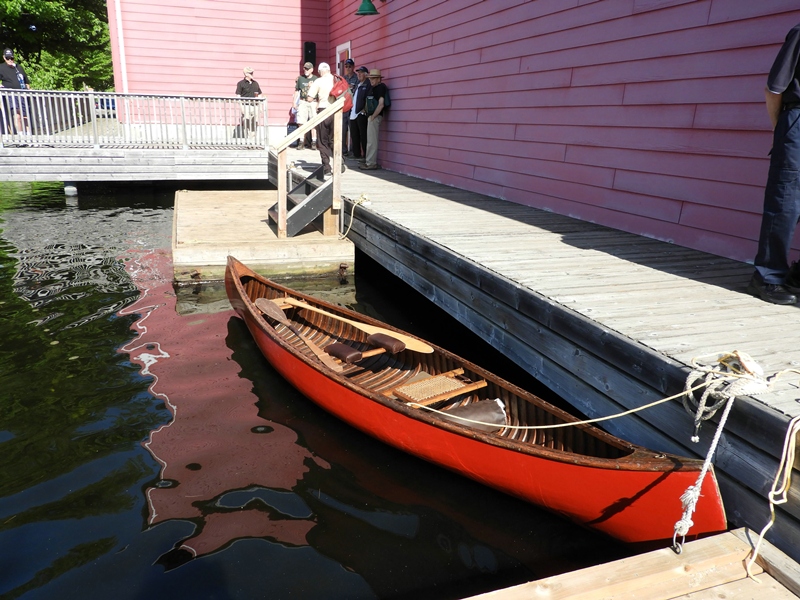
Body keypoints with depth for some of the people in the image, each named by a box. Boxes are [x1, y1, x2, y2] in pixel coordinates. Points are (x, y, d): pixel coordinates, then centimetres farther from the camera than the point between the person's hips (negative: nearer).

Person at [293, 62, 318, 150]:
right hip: (302, 102, 2)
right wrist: (294, 102, 12)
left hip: (313, 103, -2)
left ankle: (314, 142, 3)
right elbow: (296, 91, 16)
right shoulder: (300, 78, 10)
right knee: (301, 123, -2)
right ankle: (302, 142, 3)